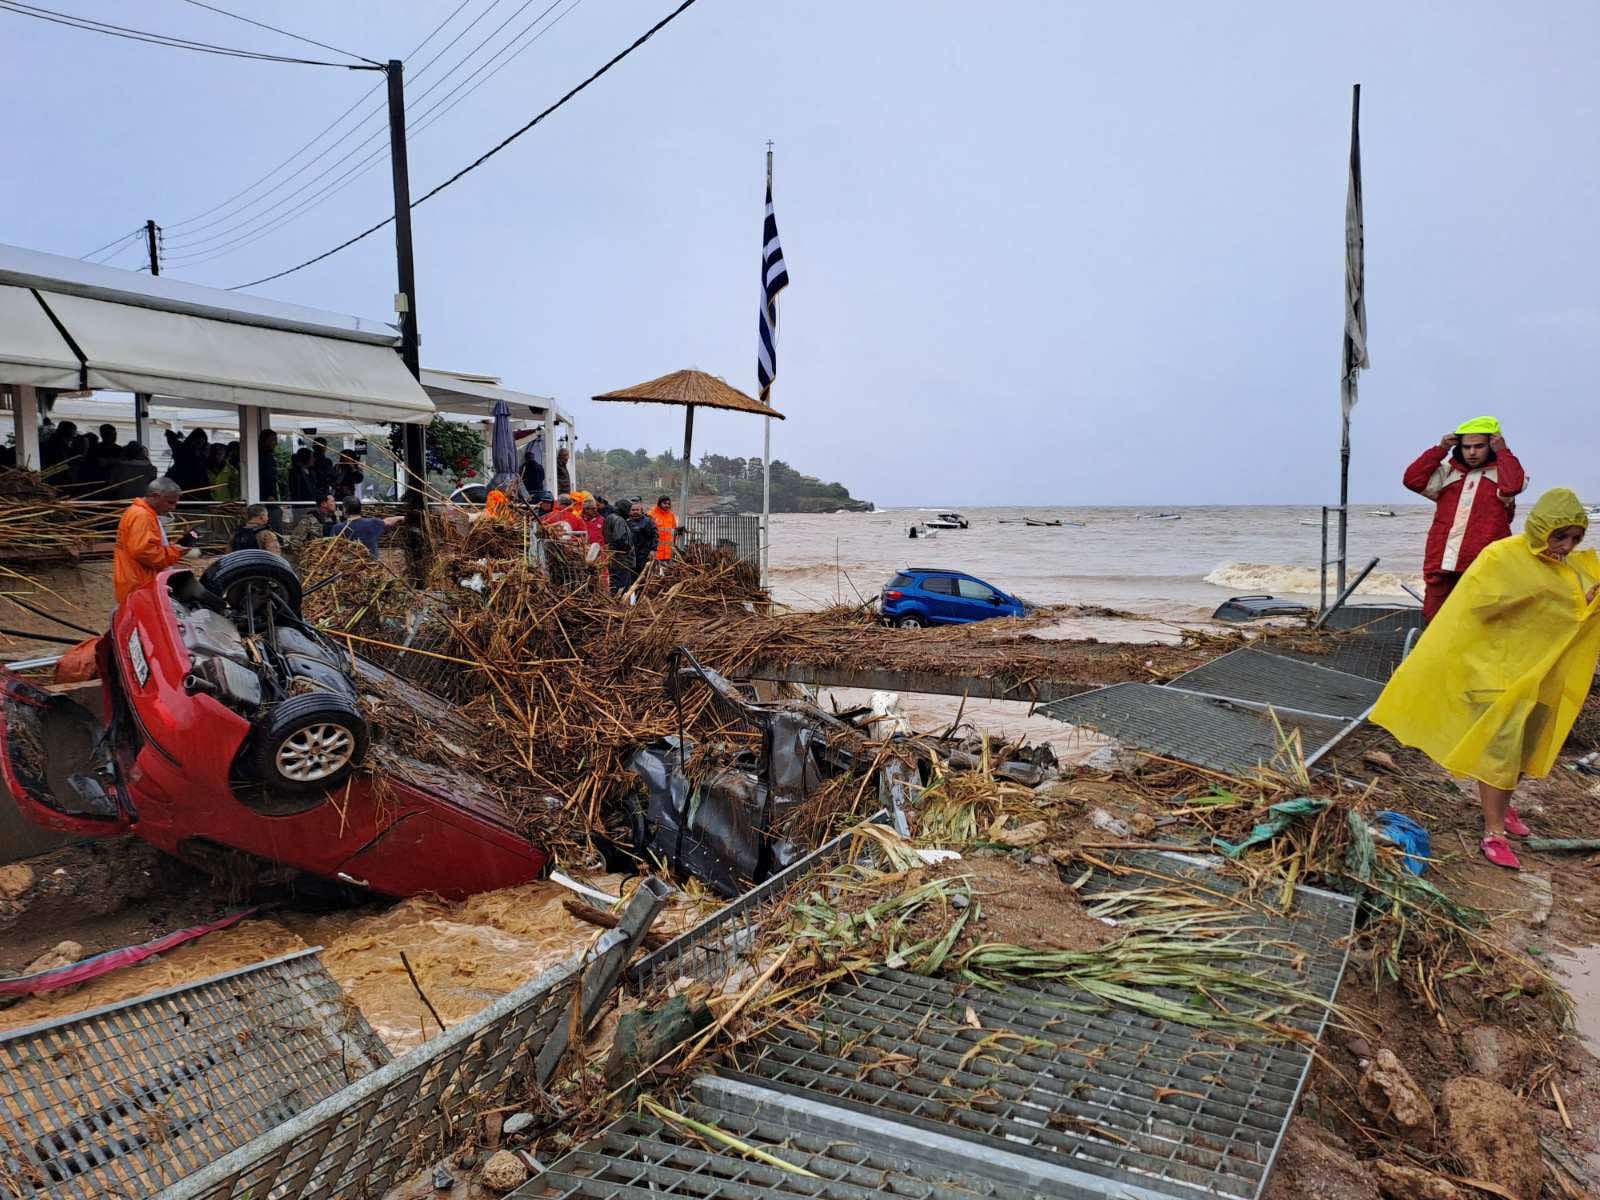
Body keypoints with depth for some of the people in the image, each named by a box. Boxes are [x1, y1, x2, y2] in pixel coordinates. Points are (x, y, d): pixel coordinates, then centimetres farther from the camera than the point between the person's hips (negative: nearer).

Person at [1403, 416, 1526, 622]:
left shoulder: (1501, 472, 7)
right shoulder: (1448, 472, 18)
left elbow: (1512, 486, -16)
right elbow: (1413, 479, 6)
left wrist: (1502, 452, -5)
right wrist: (1440, 449, 5)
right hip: (1441, 566, 4)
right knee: (1432, 619, 7)